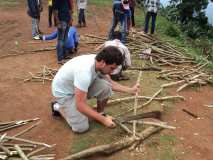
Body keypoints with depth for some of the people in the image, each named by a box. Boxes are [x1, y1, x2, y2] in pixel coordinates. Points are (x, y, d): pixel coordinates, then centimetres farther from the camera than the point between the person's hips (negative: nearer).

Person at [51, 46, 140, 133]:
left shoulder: (99, 62, -15)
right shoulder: (85, 72, -40)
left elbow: (110, 83, 4)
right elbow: (80, 105, -36)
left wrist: (130, 90, -4)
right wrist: (103, 120, -31)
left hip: (78, 86, 7)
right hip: (64, 92, -6)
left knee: (105, 86, -18)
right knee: (81, 127, -11)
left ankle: (99, 113, 7)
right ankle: (58, 107, 11)